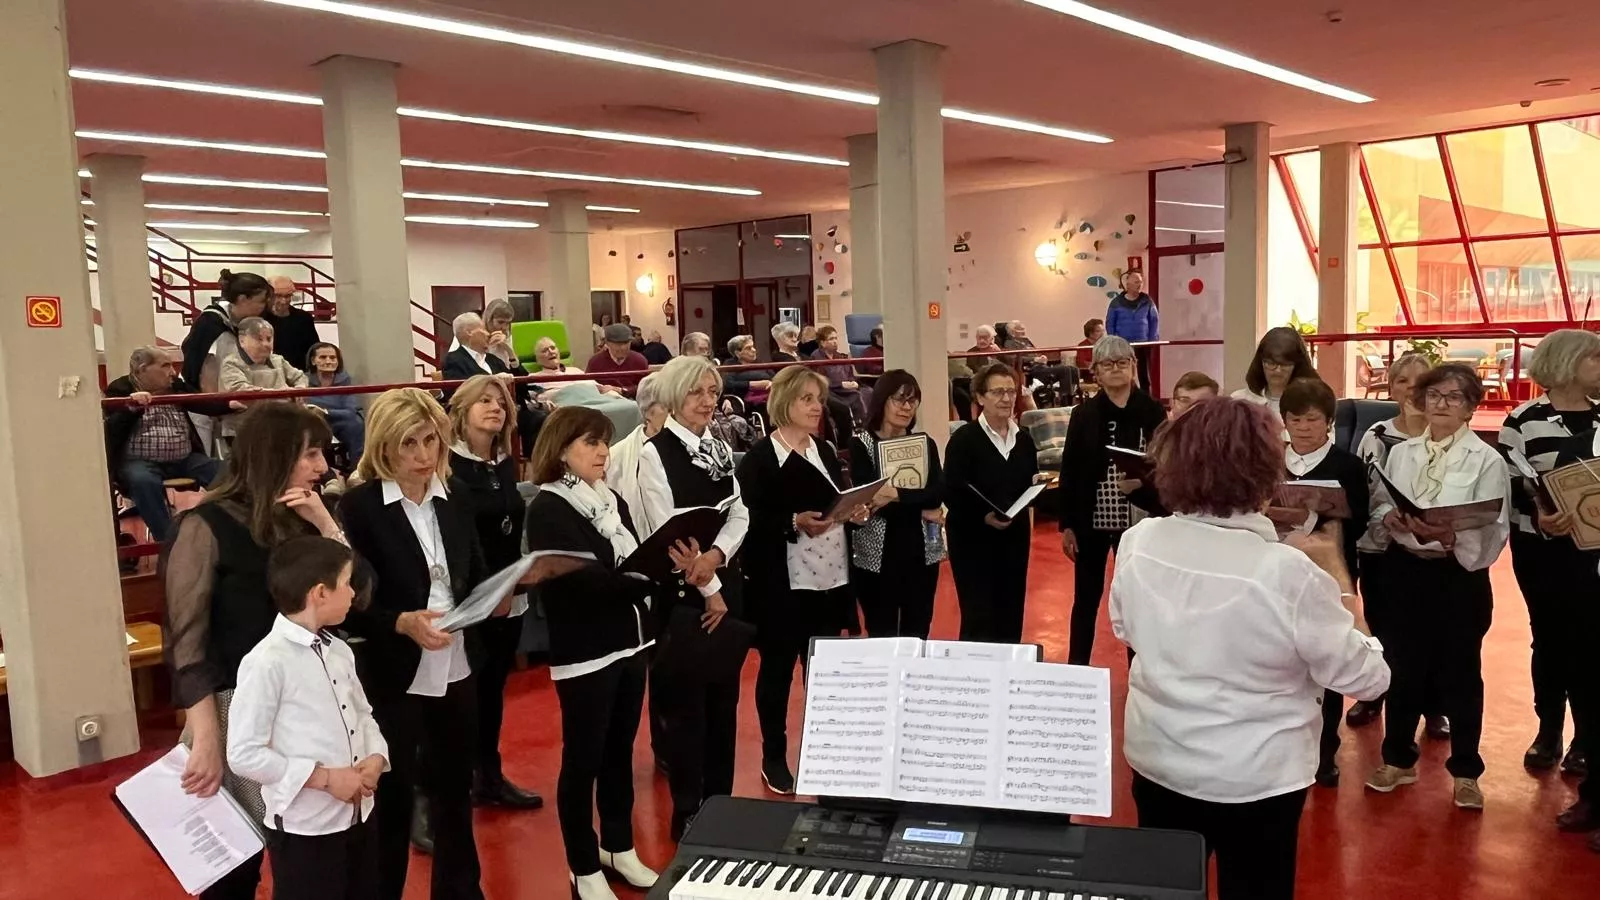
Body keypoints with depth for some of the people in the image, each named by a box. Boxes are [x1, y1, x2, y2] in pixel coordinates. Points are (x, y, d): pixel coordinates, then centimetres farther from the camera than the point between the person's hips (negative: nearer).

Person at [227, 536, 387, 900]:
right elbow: (244, 754, -19)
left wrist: (376, 758, -5)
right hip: (304, 829, -7)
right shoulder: (267, 662, -19)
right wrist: (325, 778, -19)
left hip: (359, 816, 7)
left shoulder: (340, 651, 4)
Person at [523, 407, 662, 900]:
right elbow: (588, 580, -21)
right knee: (583, 759, 5)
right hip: (585, 651, -7)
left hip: (630, 641, 7)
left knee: (620, 750, 17)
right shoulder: (548, 509, -11)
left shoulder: (613, 500, 11)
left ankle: (619, 847, 34)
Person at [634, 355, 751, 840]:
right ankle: (688, 813, 17)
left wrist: (716, 555, -15)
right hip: (681, 591, -6)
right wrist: (706, 590, -12)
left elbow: (740, 514, 4)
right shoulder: (655, 452, -11)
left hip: (727, 583, 6)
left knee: (724, 699, 13)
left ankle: (721, 803, 27)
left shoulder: (720, 447, 8)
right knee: (686, 703, 2)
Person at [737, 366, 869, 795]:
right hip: (780, 583, -6)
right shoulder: (759, 458, -9)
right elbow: (750, 523, -16)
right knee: (777, 668, 7)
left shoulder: (826, 451, 13)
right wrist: (795, 523, -28)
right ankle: (774, 758, 21)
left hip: (829, 579, 6)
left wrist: (855, 512, -3)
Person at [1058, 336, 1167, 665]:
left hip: (1137, 520, 0)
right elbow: (1069, 472, 0)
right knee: (1086, 598, 10)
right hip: (1091, 519, 1)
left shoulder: (1152, 412, -2)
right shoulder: (1084, 414, -1)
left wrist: (1142, 483, -21)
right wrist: (1067, 525, -3)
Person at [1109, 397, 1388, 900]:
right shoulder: (1288, 572, -26)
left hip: (1156, 760, 4)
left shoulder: (1137, 543, -12)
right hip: (1256, 778, -3)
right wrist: (1335, 571, -6)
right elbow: (1368, 679, -14)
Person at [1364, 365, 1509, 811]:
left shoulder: (1487, 460, -7)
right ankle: (1398, 758, 29)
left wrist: (1450, 536, -29)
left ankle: (1465, 771, 24)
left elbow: (1494, 532, -13)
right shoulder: (1400, 453, 5)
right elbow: (1378, 506, 10)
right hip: (1406, 572, 3)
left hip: (1460, 576, -3)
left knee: (1460, 673, 8)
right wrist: (1390, 517, -12)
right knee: (1403, 667, 12)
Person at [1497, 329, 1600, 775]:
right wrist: (1535, 517, -21)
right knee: (1549, 637, 8)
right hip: (1543, 549, -2)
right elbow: (1505, 486, -6)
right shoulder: (1524, 420, -4)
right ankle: (1548, 732, 22)